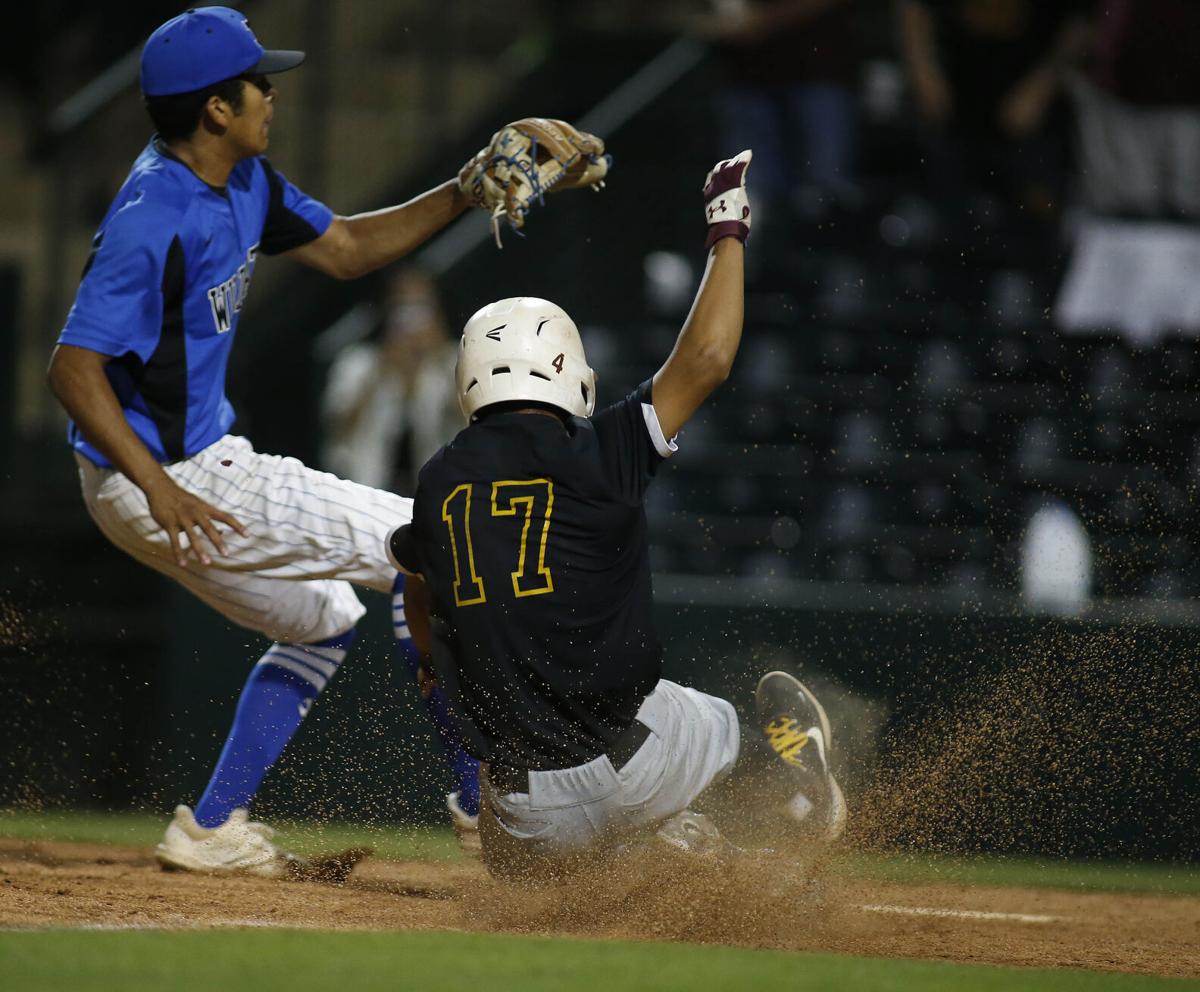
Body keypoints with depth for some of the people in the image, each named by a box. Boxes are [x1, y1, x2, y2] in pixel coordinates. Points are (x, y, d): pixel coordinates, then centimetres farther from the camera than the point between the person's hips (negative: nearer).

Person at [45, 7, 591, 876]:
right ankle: (487, 797, 0)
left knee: (322, 621, 27)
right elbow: (75, 369, -27)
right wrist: (161, 490, -36)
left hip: (198, 463, 11)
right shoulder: (156, 220, -24)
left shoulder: (242, 182, 6)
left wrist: (469, 193, 4)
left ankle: (212, 830, 22)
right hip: (166, 479, -11)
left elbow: (346, 249, 16)